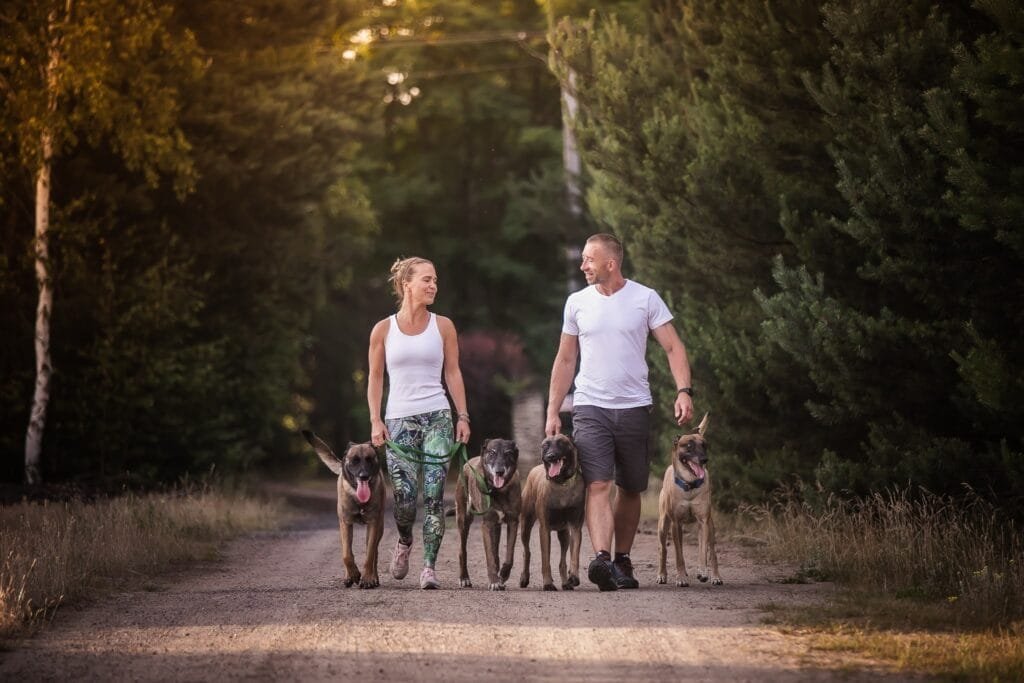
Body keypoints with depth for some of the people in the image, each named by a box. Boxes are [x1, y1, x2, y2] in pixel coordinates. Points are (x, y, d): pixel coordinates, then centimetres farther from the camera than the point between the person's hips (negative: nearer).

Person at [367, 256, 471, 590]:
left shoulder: (442, 326, 6)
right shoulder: (384, 330, 4)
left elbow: (453, 372, 10)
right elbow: (375, 378, 8)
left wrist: (463, 416, 4)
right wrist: (375, 421, 0)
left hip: (437, 417, 1)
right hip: (399, 419, -1)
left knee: (434, 496, -8)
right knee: (404, 497, -6)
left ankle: (429, 566, -4)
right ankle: (404, 542, 26)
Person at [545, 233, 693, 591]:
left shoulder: (645, 299, 0)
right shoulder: (577, 303, 7)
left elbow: (673, 347, -2)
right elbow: (565, 360, 14)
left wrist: (683, 391, -17)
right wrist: (552, 411, 9)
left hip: (634, 407, 0)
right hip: (590, 407, 0)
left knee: (630, 490, 8)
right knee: (597, 484, -16)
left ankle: (622, 561, 21)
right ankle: (601, 559, -29)